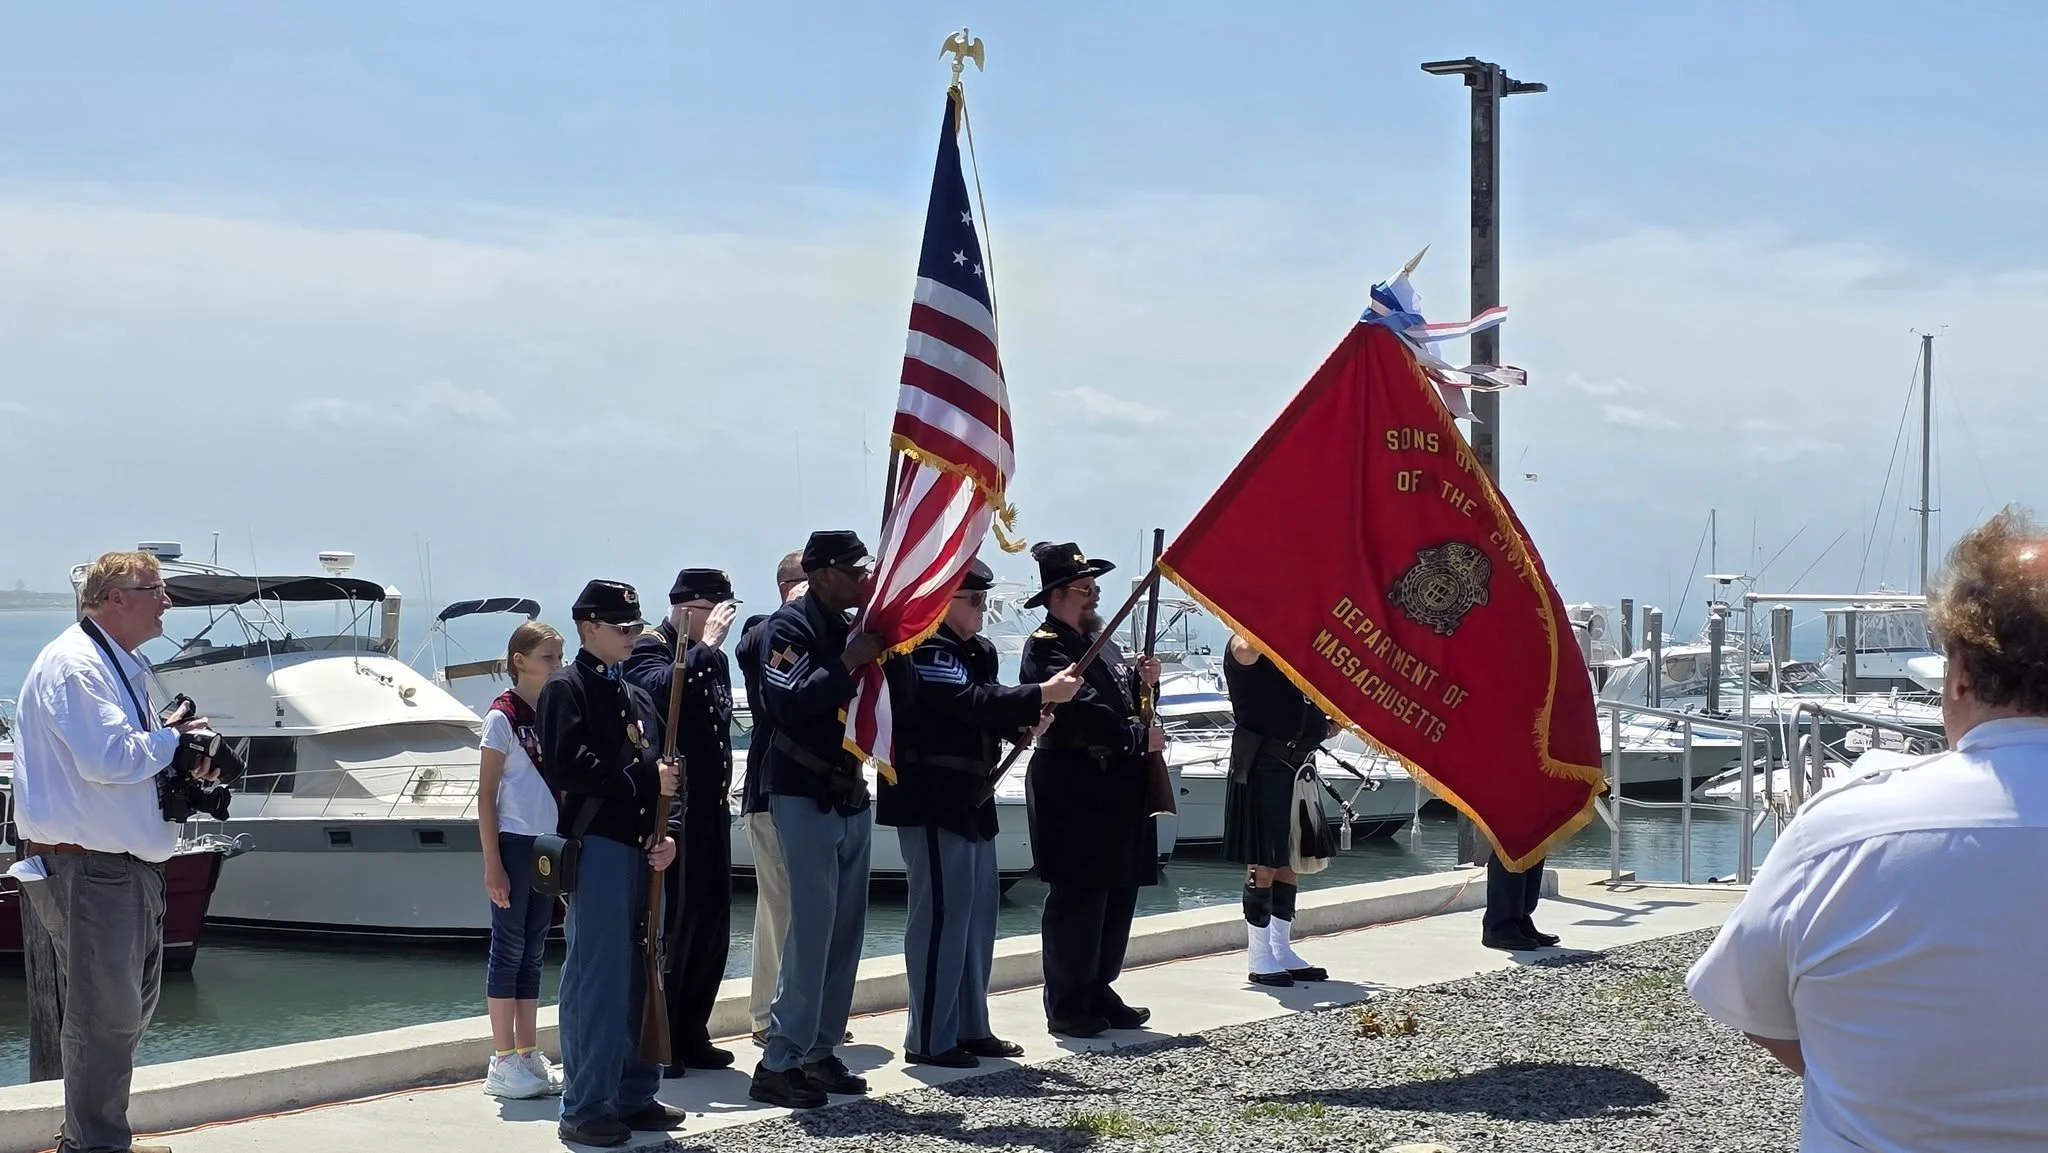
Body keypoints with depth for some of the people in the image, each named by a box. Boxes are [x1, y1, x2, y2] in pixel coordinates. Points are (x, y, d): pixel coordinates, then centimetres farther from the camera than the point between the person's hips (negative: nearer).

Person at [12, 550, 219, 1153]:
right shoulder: (73, 664, -15)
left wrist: (187, 761, 7)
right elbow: (108, 759, -25)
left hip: (128, 864, 11)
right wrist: (176, 737, -10)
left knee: (132, 1007, 17)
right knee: (105, 1015, -6)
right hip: (87, 870, -11)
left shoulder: (123, 666, 19)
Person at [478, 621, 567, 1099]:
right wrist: (492, 863, -12)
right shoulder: (503, 715, -7)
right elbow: (486, 794, -8)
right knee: (509, 947, -1)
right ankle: (503, 1062, 4)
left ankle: (528, 1054, 17)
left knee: (534, 950, 11)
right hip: (515, 842, -6)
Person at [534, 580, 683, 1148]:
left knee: (638, 976, 11)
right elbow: (568, 766, -17)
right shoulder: (565, 689, -3)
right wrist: (645, 777, -13)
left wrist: (665, 834, 3)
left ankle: (634, 1095, 20)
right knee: (596, 978, -6)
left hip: (640, 849, 8)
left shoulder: (637, 698, 21)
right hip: (596, 846, -8)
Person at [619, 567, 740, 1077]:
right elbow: (660, 690, -29)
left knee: (712, 922, 10)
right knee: (670, 924, -6)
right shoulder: (648, 650, -7)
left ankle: (690, 1034, 21)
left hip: (710, 810, 8)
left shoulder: (713, 658, 17)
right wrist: (705, 646, -23)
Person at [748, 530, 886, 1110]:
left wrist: (886, 657, -2)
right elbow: (785, 704, -24)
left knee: (847, 927, 9)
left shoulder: (852, 627, 13)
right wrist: (846, 665, -24)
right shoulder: (789, 626, -10)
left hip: (851, 795, 8)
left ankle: (819, 1050, 18)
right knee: (812, 927, -11)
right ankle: (779, 1063, -6)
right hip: (805, 796, -8)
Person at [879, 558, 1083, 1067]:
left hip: (970, 798, 10)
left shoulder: (977, 650, 15)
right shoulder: (922, 650, -14)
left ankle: (971, 1027, 23)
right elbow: (970, 701, -26)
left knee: (978, 910, 14)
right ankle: (929, 1038, -1)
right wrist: (1043, 694, -24)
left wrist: (1023, 722, -3)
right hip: (930, 800, -10)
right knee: (942, 911, -8)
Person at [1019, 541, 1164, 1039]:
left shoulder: (1101, 643, 17)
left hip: (1117, 786, 9)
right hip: (1073, 789, -9)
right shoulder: (1045, 647, -11)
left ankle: (1098, 991, 21)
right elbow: (1081, 709, -21)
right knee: (1078, 896, -4)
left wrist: (1142, 681, 3)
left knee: (1118, 891, 11)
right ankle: (1067, 1006, 3)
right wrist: (1140, 737, -17)